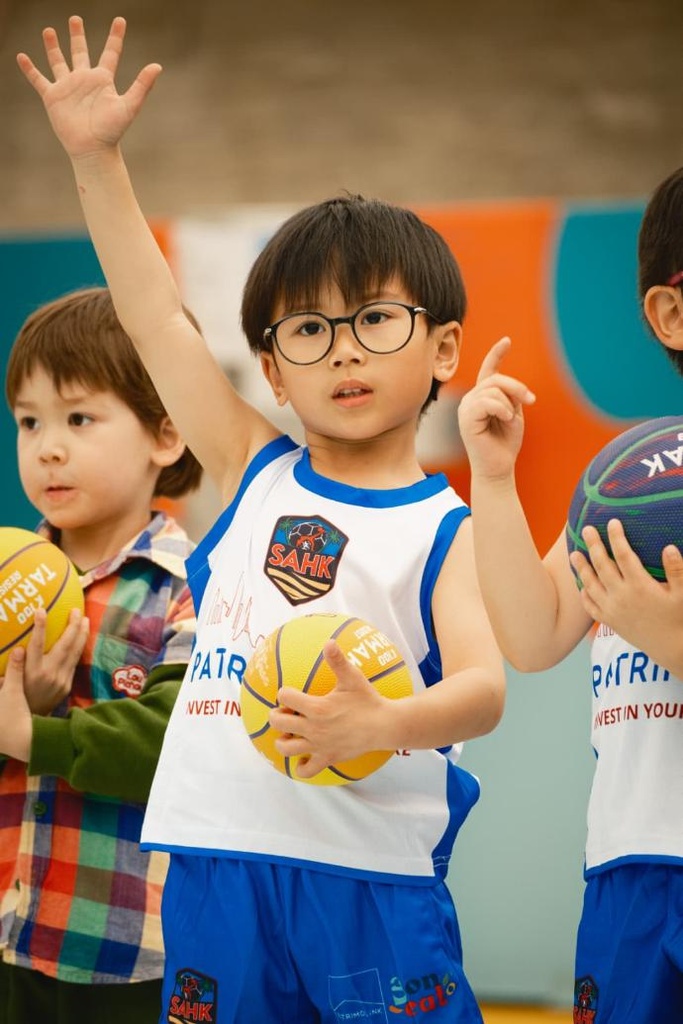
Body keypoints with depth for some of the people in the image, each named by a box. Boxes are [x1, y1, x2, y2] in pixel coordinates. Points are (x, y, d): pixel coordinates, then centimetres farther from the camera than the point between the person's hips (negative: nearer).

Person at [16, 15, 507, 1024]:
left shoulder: (445, 528, -2)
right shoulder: (256, 476, 11)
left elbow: (483, 686, -15)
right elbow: (156, 320, 11)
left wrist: (385, 724, -36)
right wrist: (96, 156, 7)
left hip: (370, 878, -4)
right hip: (219, 867, 4)